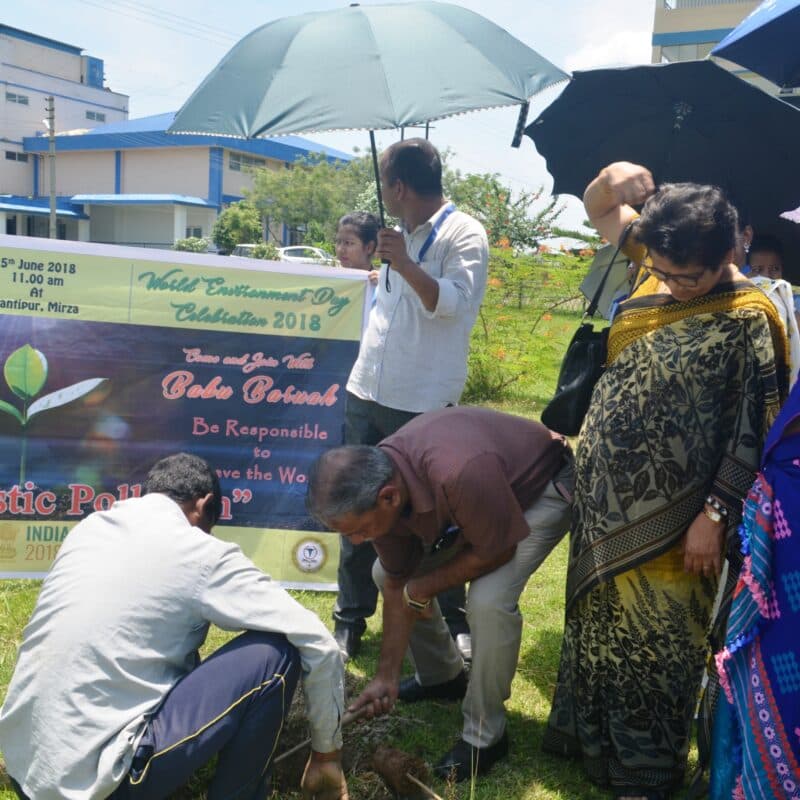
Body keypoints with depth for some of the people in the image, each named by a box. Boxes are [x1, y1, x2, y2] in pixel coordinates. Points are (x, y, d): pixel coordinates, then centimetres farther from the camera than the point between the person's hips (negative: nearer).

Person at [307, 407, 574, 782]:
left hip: (545, 486, -6)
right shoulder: (374, 485, -20)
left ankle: (485, 737, -4)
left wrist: (423, 588, -15)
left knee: (489, 601, -27)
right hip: (467, 496, 7)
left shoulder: (461, 473, -45)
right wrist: (386, 677, -7)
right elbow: (398, 585, -9)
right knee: (386, 573, 2)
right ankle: (440, 676, 25)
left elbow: (496, 551, -27)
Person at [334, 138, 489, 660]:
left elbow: (455, 304, -19)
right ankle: (351, 617, 21)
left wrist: (405, 265, -26)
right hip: (368, 393, 8)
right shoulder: (402, 233, 18)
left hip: (424, 403, -7)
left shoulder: (464, 234, -7)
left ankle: (453, 622, 20)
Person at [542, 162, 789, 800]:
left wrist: (715, 515, -16)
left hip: (670, 518, -6)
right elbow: (602, 210, 15)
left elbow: (754, 431, -16)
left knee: (655, 639, 8)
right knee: (596, 619, 20)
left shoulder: (747, 319, -17)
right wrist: (611, 182, -6)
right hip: (608, 499, 7)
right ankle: (589, 733, 41)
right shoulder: (656, 267, 1)